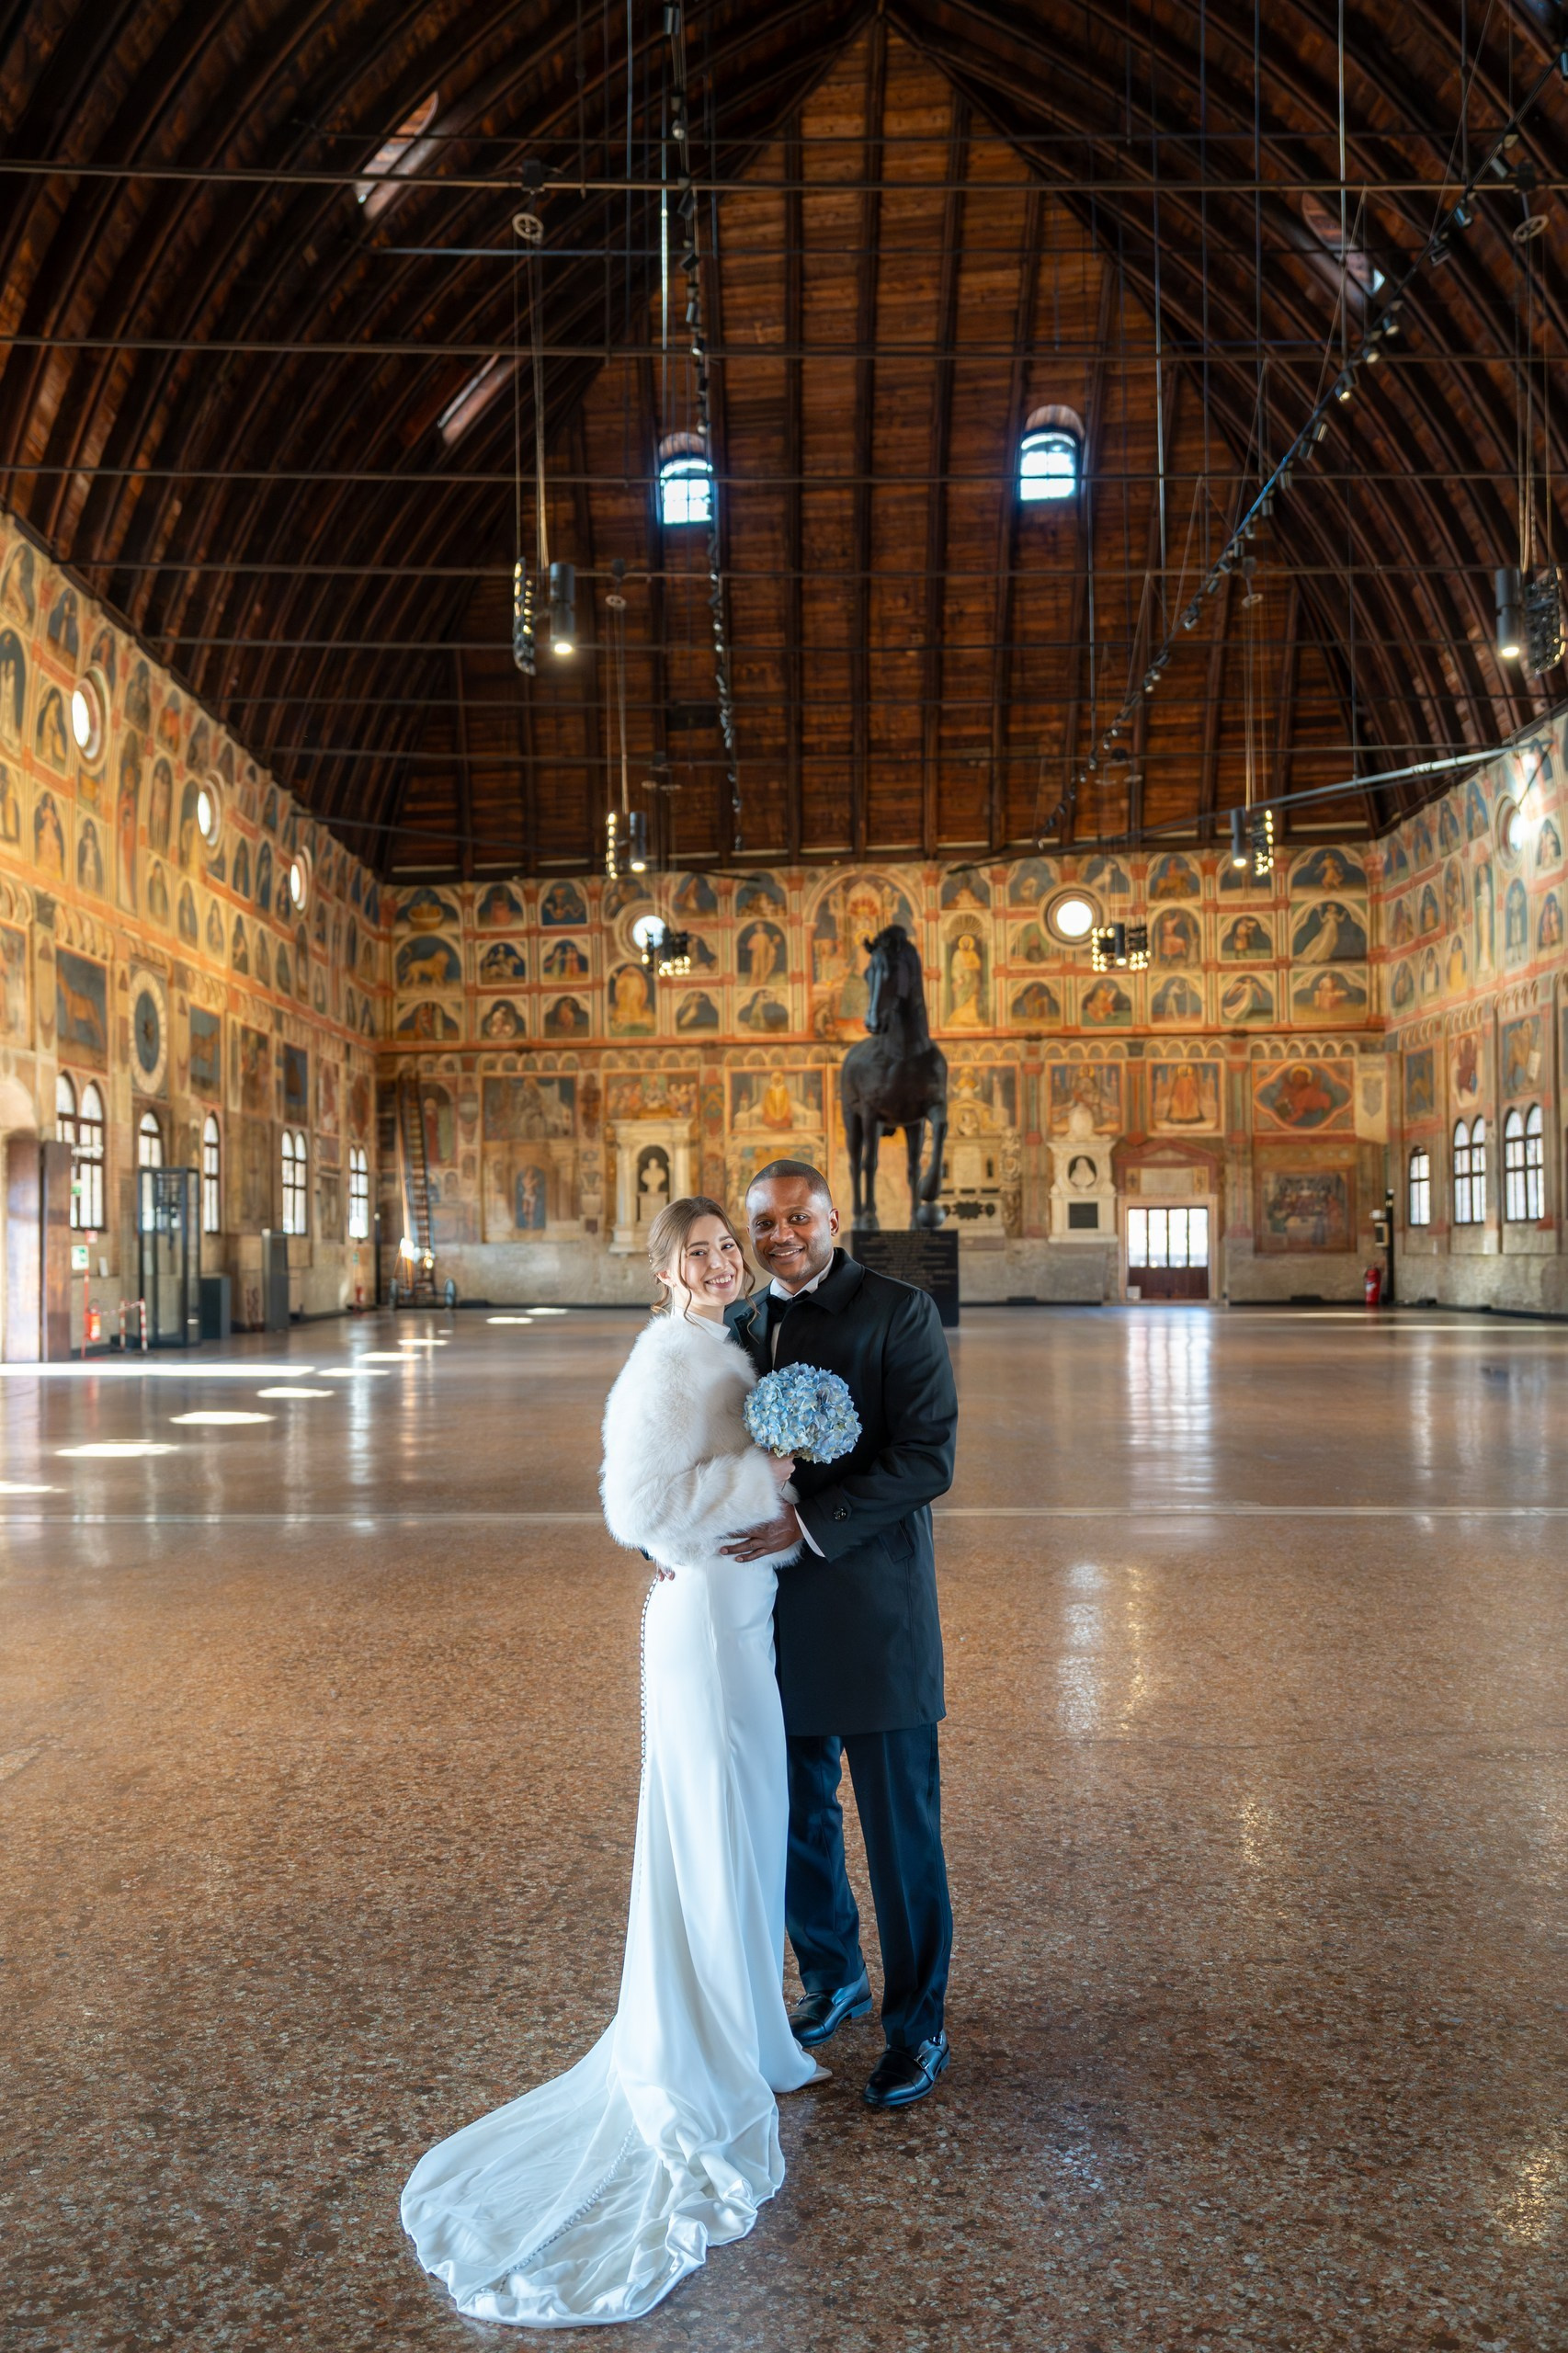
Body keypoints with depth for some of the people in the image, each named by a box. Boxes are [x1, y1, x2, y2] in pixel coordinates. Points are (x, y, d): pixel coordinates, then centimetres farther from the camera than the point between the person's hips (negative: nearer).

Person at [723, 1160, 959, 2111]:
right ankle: (834, 1978, 40)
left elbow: (928, 1456, -15)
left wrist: (812, 1523, -22)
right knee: (797, 1822, 17)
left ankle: (917, 2025, 25)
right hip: (773, 1614, 5)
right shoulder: (739, 1326, 9)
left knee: (901, 1829, 6)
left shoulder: (900, 1313, -7)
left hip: (875, 1612, -5)